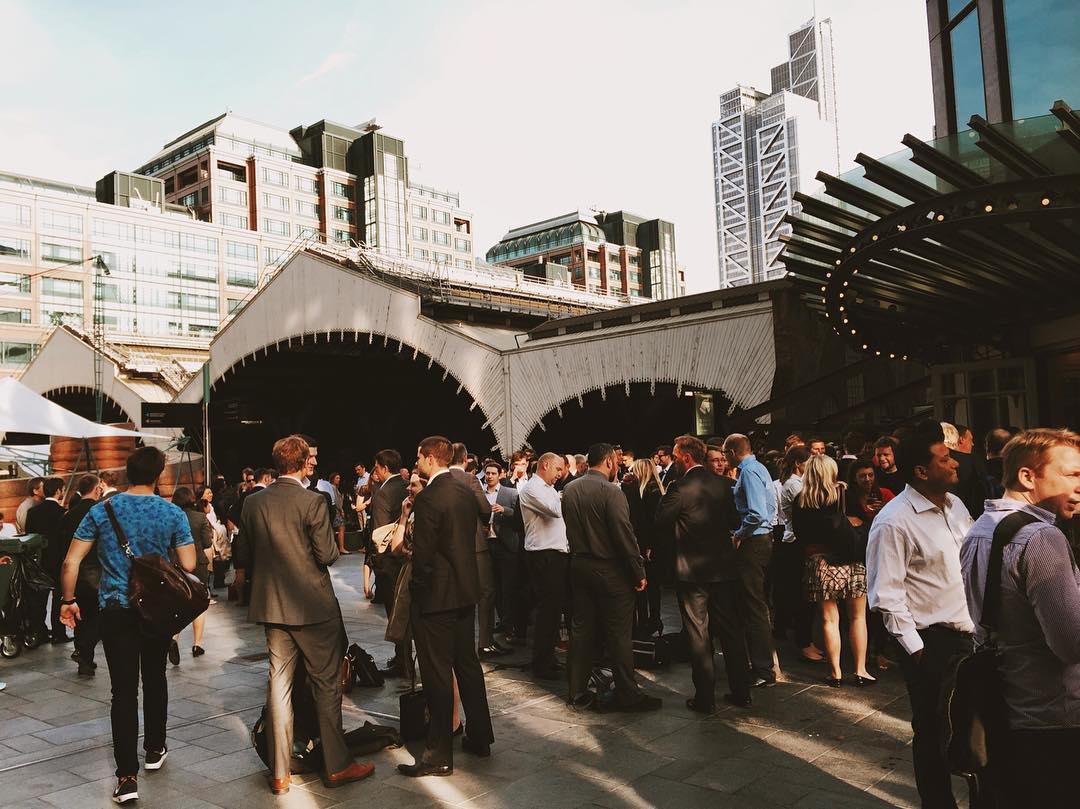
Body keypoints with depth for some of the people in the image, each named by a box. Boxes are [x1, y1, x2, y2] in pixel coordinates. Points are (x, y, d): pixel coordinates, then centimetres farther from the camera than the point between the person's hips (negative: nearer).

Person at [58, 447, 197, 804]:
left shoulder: (102, 510, -4)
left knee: (124, 690, 1)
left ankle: (127, 776, -1)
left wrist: (68, 600, 8)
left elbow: (71, 562, -4)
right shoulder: (172, 513, -6)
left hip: (115, 610, 0)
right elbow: (189, 565, -8)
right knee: (155, 678, 19)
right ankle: (155, 749, 34)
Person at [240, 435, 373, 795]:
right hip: (314, 606, -5)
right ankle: (336, 766, 17)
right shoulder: (312, 501, -16)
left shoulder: (252, 502, 1)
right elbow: (327, 555, -16)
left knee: (279, 685, 12)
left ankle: (280, 773, 19)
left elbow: (249, 550, 9)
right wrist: (330, 539, 5)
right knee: (326, 685, 7)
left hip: (271, 605, 5)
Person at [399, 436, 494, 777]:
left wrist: (418, 588, -4)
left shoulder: (428, 498, -19)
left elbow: (423, 554, -19)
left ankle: (439, 755, 11)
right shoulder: (465, 490, 5)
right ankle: (479, 737, 30)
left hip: (436, 595, -8)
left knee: (437, 674, 1)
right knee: (467, 663, 19)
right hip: (466, 589, 8)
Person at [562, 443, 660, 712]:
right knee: (619, 634, 2)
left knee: (581, 630, 13)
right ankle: (627, 694, 11)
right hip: (610, 570, -6)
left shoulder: (569, 490, 4)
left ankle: (577, 692, 19)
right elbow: (625, 535, -18)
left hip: (579, 566, 7)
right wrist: (639, 573, -12)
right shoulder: (610, 491, -17)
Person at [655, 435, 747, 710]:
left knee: (698, 635, 5)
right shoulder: (724, 483, 1)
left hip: (692, 570, -5)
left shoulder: (679, 487, -15)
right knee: (730, 630, 15)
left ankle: (705, 697, 11)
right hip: (724, 567, 5)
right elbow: (734, 521, 9)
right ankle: (741, 692, 23)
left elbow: (661, 523, -9)